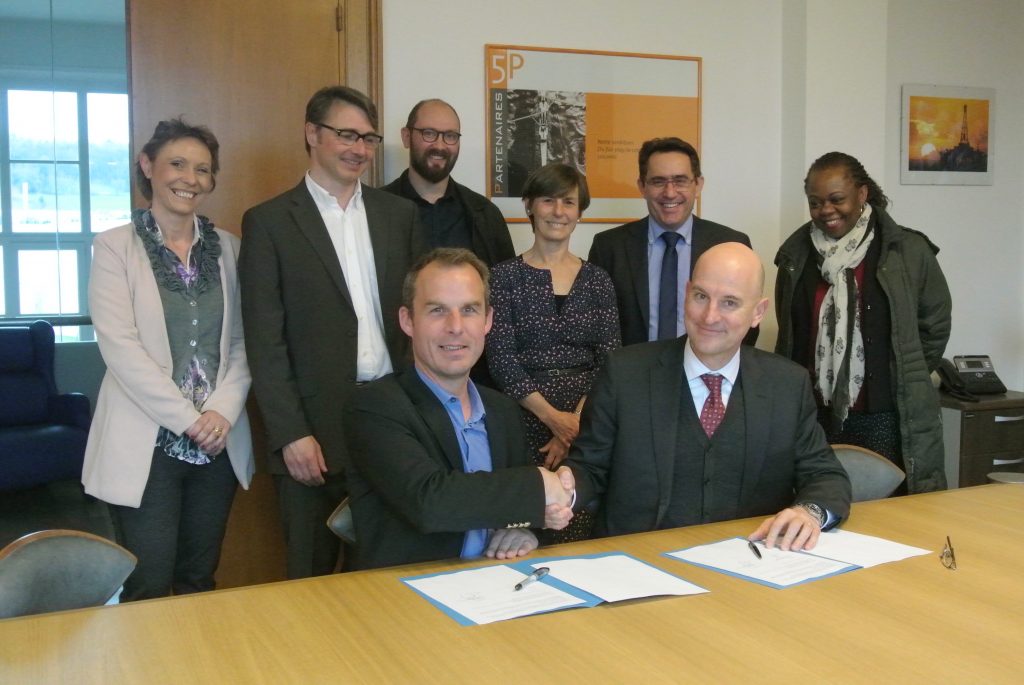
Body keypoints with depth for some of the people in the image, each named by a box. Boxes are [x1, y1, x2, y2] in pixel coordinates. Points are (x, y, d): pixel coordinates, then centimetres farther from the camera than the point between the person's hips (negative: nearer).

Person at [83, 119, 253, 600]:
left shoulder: (227, 248, 9)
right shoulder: (115, 247, -3)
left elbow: (241, 341, 5)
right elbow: (120, 346, -11)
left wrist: (222, 411, -10)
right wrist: (187, 418, -14)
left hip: (218, 443, 4)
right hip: (146, 443, -3)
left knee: (199, 581, 12)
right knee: (149, 588, 0)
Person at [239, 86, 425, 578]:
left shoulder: (399, 214, 10)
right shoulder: (269, 222, -1)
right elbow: (265, 342, -5)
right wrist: (291, 434, -11)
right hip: (314, 426, -3)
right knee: (312, 577, 9)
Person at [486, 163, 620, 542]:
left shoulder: (597, 280, 10)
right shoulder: (505, 276, 3)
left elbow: (609, 359, 3)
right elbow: (501, 359, -4)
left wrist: (578, 422, -11)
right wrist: (553, 417, -14)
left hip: (588, 424, 2)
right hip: (526, 425, -2)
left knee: (583, 535, -6)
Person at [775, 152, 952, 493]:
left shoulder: (908, 251, -1)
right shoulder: (797, 254, 7)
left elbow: (935, 323, 8)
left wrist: (908, 379, 8)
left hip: (886, 418, -2)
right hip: (813, 415, 2)